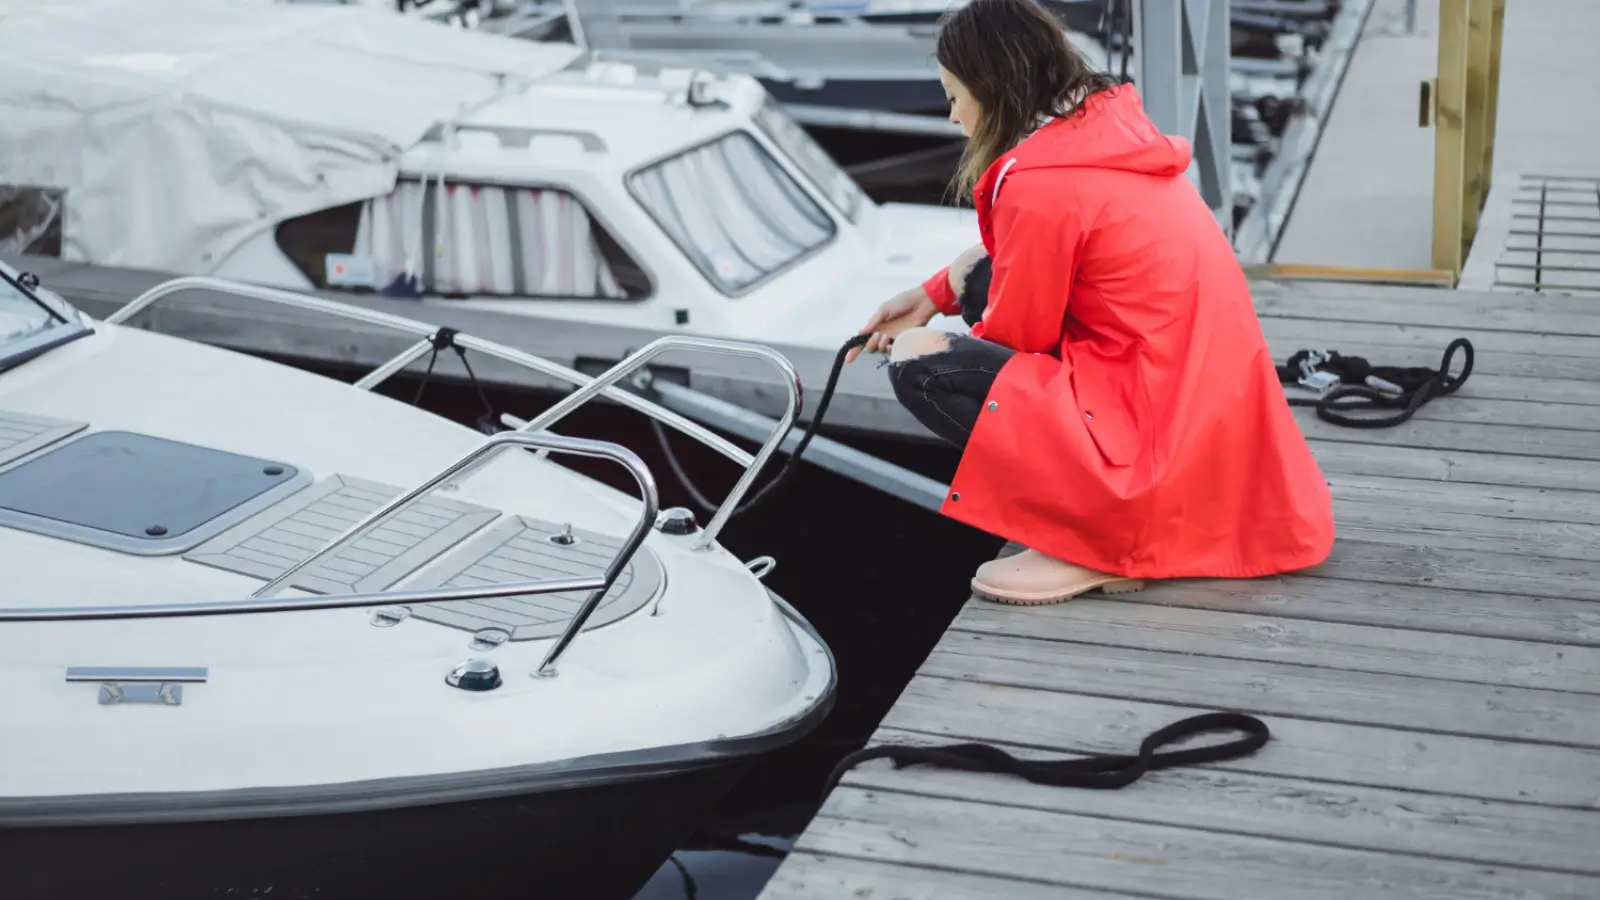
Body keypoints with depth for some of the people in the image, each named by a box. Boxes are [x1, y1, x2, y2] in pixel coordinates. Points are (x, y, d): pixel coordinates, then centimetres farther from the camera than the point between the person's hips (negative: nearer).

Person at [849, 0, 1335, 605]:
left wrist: (918, 346, 13)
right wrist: (931, 296, 23)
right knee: (986, 281, 16)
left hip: (1158, 430, -10)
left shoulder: (1039, 181, -20)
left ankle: (1096, 541, -7)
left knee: (921, 369, -10)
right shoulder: (1104, 125, 7)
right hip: (1201, 397, 10)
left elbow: (1018, 334, -6)